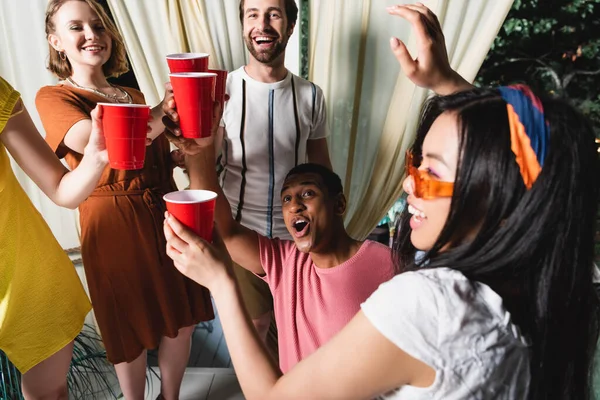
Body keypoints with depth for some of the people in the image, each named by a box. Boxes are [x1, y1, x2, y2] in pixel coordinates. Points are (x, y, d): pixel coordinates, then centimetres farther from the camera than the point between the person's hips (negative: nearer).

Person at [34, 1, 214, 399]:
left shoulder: (136, 97, 13)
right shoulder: (53, 98, -5)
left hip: (165, 218, 6)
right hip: (114, 227, -5)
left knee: (181, 321, 14)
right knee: (132, 332, 11)